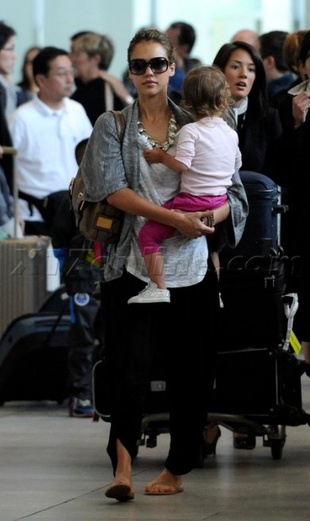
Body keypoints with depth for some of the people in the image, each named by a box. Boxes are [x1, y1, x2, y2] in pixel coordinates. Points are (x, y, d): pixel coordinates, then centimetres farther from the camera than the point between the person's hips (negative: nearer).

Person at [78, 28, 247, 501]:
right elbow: (111, 188, -8)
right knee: (130, 367, -12)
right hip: (133, 265, -2)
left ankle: (177, 468, 13)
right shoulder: (112, 126, 7)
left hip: (191, 267, 2)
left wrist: (209, 218, -14)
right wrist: (174, 217, -17)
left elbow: (236, 193, 8)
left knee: (191, 372, 3)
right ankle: (123, 464, -9)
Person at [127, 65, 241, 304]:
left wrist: (162, 156, -6)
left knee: (149, 234, -3)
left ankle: (159, 288, -11)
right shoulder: (231, 134, 6)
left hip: (194, 201, -7)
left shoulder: (190, 131, -12)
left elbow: (182, 164, -22)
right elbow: (236, 165, 19)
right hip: (221, 200, 7)